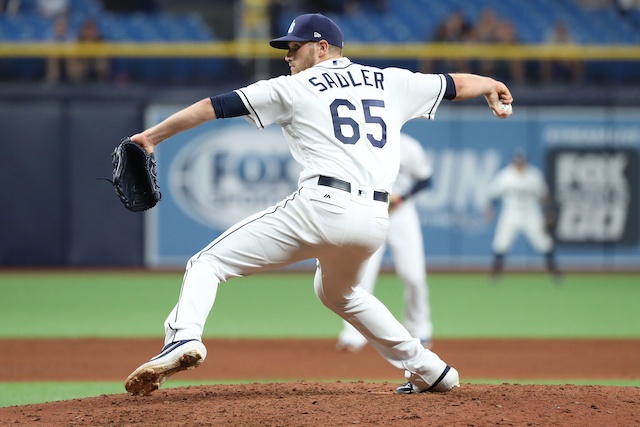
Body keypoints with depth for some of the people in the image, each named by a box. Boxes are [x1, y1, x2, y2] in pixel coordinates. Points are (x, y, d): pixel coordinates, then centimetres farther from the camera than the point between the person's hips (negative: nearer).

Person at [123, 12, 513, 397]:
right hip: (375, 221, 6)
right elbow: (454, 84, 35)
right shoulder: (392, 83, 21)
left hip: (322, 207, -6)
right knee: (338, 292, 36)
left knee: (209, 263, 1)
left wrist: (153, 136, 13)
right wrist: (491, 86, 55)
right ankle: (429, 370, 32)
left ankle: (184, 338, -28)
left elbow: (217, 106, 9)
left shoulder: (294, 88, 10)